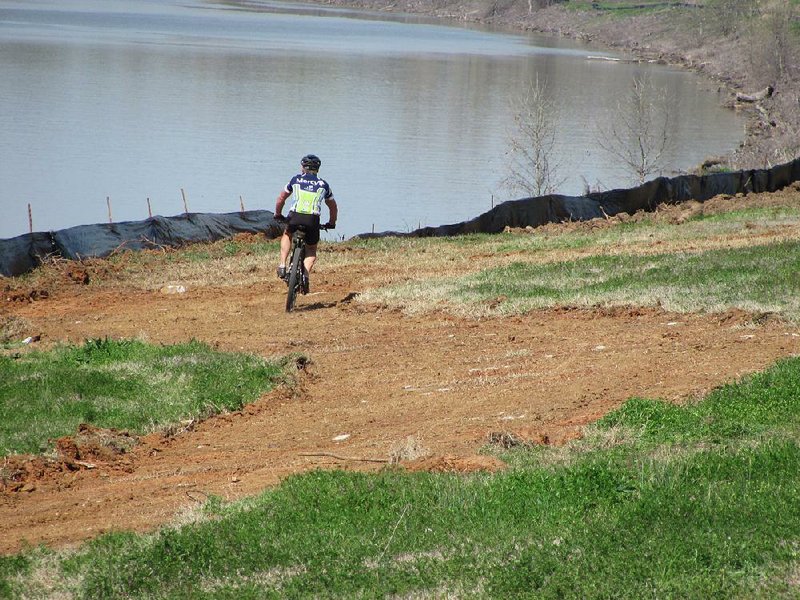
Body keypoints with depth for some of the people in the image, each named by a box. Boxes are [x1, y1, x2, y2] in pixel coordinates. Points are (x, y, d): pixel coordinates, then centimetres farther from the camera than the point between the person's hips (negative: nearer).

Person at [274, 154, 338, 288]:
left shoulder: (296, 179, 17)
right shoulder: (323, 184, 20)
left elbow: (281, 198, 24)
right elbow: (333, 206, 29)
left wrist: (278, 214, 40)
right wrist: (332, 223, 45)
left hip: (295, 217, 0)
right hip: (313, 220, 0)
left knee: (287, 235, 33)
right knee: (311, 251, 20)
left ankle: (282, 265, 19)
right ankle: (305, 274, -4)